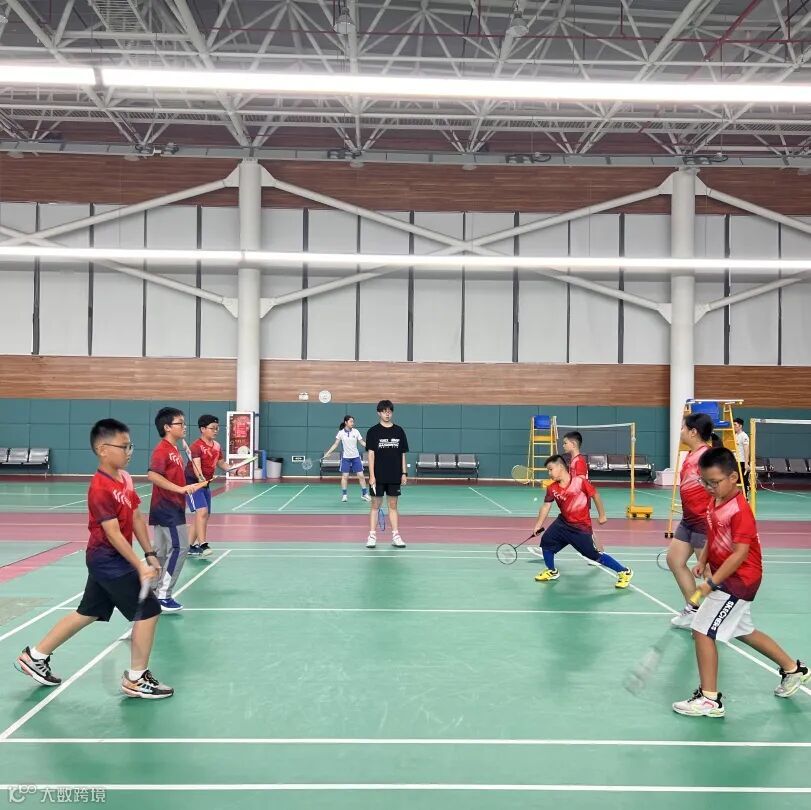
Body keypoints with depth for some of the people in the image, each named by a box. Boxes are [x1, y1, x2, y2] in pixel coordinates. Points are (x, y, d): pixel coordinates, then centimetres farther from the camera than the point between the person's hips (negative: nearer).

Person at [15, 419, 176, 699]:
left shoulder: (125, 478, 6)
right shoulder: (100, 488, -22)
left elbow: (136, 518, 11)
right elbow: (113, 534, -24)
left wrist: (149, 554, 7)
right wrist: (139, 566, -24)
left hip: (107, 560, 9)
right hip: (109, 561, -9)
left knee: (87, 613, 19)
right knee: (148, 611, -7)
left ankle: (35, 656, 32)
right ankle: (136, 680, 6)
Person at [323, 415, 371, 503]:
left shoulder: (356, 432, -2)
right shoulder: (341, 433, -4)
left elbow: (362, 442, 3)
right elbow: (335, 444, 1)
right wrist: (328, 452, -4)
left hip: (356, 457, 1)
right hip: (345, 457, -1)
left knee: (361, 475, -1)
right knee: (345, 476, 0)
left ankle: (364, 494, 9)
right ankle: (344, 495, 10)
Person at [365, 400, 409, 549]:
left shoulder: (399, 431, 6)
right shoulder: (373, 431, -2)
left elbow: (403, 454, 10)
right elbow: (371, 454, -5)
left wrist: (404, 473, 5)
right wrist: (372, 475, -11)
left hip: (394, 476, 3)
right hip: (378, 476, -2)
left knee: (393, 505, 8)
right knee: (375, 505, 2)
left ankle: (396, 536, 10)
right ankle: (372, 536, 7)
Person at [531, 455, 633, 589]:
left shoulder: (580, 482, -20)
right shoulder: (552, 488, -5)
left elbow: (595, 495, -8)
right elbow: (546, 506, 4)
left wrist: (602, 515, -1)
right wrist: (538, 525, 0)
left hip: (581, 527, -6)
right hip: (563, 522, 6)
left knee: (594, 555, -6)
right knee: (546, 540, 2)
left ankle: (625, 572, 9)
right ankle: (552, 572, 26)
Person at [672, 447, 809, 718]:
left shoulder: (739, 510, -24)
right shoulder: (715, 502, 2)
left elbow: (740, 554, -27)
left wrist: (712, 582, -28)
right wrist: (703, 562, 3)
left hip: (738, 579, -9)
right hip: (730, 578, 10)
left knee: (702, 631, -9)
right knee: (744, 631, 24)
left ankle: (710, 699, 0)